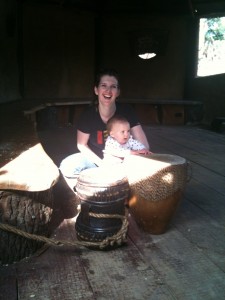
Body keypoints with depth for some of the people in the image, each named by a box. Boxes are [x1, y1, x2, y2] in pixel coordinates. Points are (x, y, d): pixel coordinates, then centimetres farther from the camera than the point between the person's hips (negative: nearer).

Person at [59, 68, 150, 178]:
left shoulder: (126, 111, -18)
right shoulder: (88, 114, -16)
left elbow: (144, 146, -17)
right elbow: (82, 145, -4)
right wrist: (102, 163, -14)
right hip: (96, 158, 1)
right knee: (66, 167, -23)